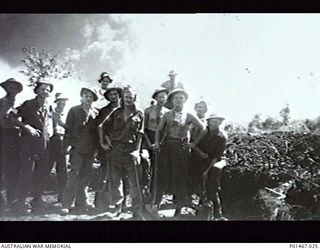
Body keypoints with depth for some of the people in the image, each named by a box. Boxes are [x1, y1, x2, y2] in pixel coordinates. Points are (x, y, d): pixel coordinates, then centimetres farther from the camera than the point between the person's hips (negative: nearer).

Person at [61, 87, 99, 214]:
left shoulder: (96, 113, 11)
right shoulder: (74, 111, 3)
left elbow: (97, 131, 12)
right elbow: (68, 129, 0)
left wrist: (96, 147, 7)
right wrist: (67, 145, -8)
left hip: (90, 149, 4)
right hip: (77, 148, -4)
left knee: (85, 177, 6)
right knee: (74, 175, -10)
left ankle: (81, 203, 14)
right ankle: (66, 205, -6)